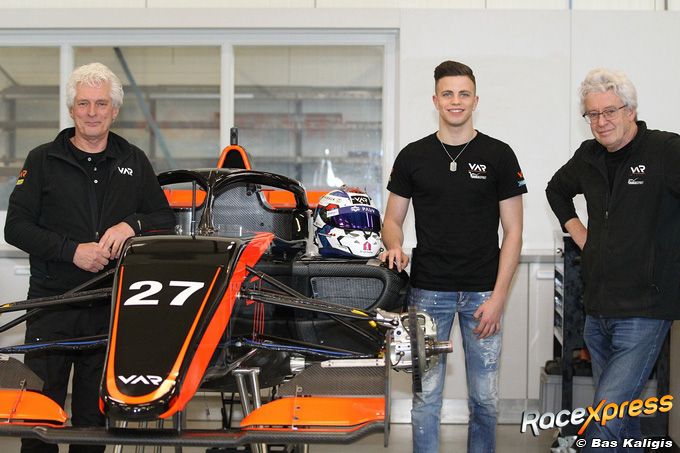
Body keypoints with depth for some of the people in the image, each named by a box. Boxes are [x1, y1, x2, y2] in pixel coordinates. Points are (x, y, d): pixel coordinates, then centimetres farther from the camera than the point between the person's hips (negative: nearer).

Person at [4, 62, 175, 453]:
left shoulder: (134, 161, 13)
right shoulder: (44, 161, 6)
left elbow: (166, 220, 15)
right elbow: (16, 227, 0)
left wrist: (132, 225, -7)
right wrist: (72, 250, -13)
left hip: (112, 304, 2)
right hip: (52, 302, -2)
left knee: (94, 411, 8)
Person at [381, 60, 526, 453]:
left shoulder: (498, 155, 2)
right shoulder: (413, 156, 7)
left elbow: (513, 231, 0)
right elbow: (393, 220, 12)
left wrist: (498, 296, -8)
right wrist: (395, 247, -13)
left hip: (483, 292, -1)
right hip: (428, 289, 1)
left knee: (485, 398, 5)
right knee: (426, 394, 4)